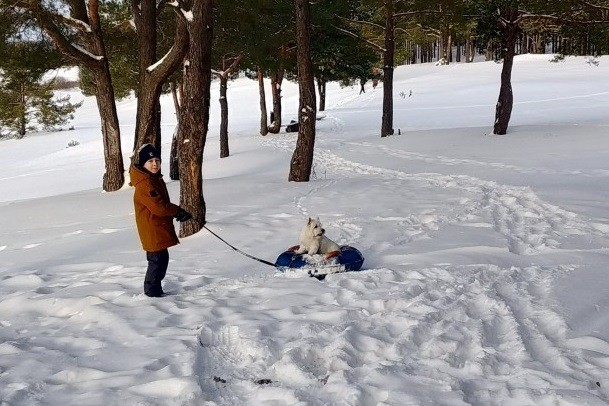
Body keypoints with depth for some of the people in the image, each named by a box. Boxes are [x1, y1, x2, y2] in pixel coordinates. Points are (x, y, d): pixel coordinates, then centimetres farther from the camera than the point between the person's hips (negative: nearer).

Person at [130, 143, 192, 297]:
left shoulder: (156, 179, 13)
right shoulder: (144, 184, -21)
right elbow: (159, 207, -25)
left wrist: (177, 212, 3)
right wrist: (179, 211, -12)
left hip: (159, 229, 10)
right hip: (152, 231, -10)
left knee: (160, 259, 17)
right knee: (158, 260, -4)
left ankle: (153, 289, 30)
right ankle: (153, 292, 9)